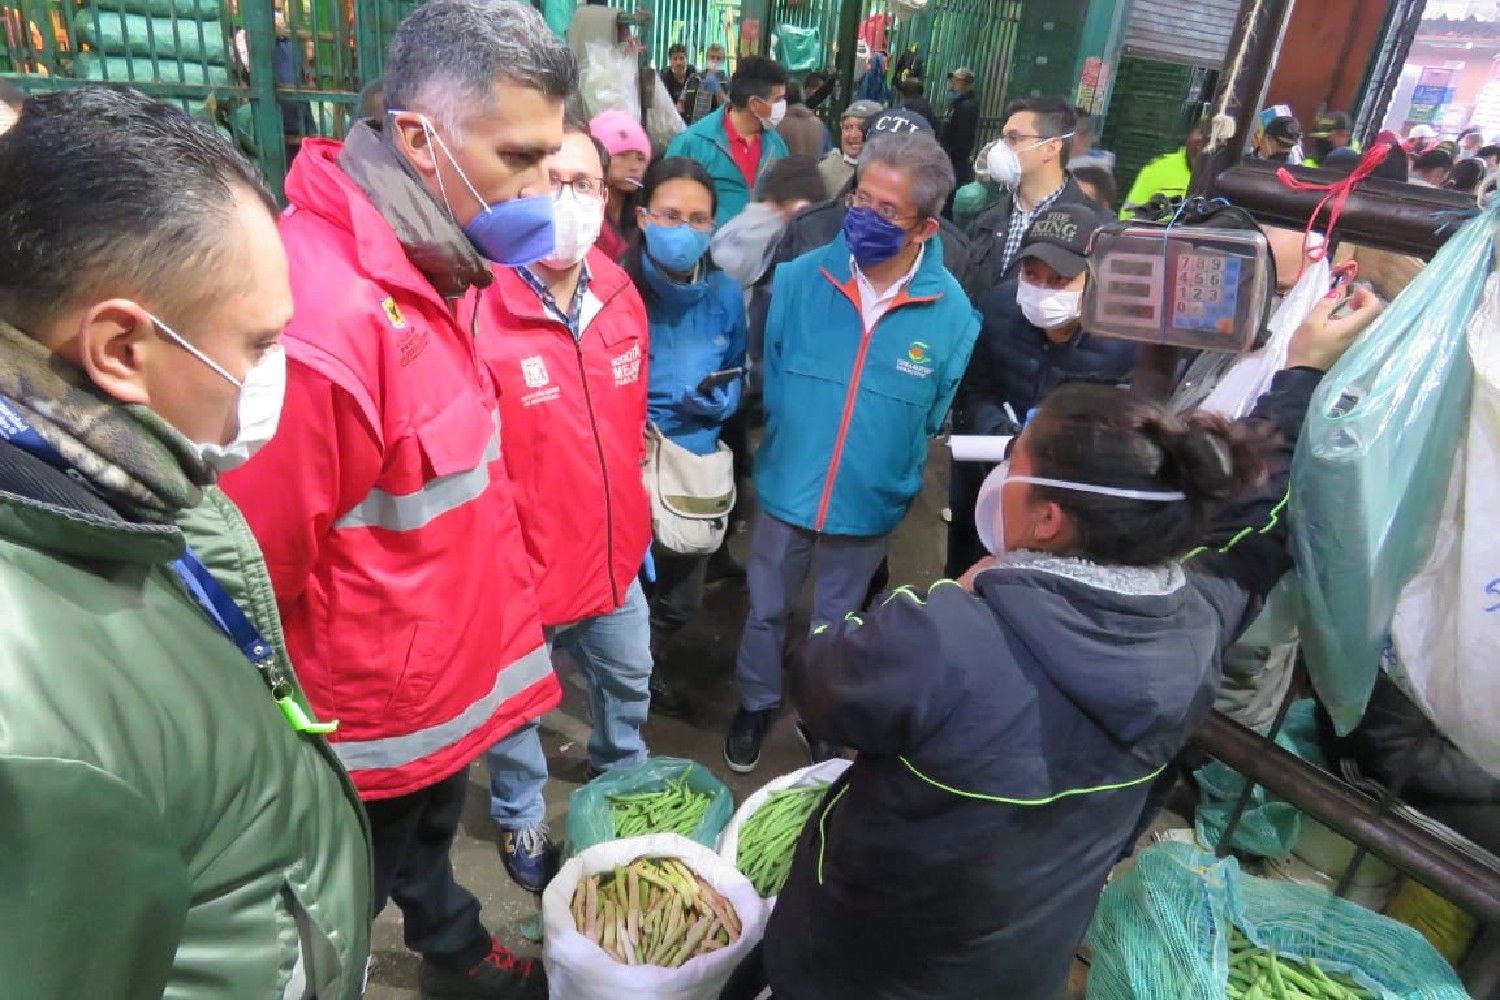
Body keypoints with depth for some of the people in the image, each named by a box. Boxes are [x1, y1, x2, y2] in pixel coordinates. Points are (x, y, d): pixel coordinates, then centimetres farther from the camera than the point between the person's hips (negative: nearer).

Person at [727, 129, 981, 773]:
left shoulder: (951, 311, -14)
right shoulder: (800, 279, -12)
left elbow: (937, 415, 0)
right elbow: (769, 378, 2)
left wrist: (892, 471, -1)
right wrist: (794, 438, 1)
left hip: (871, 504, 0)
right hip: (785, 489, 1)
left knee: (836, 623, 22)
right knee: (766, 610, 19)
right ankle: (757, 705, 46)